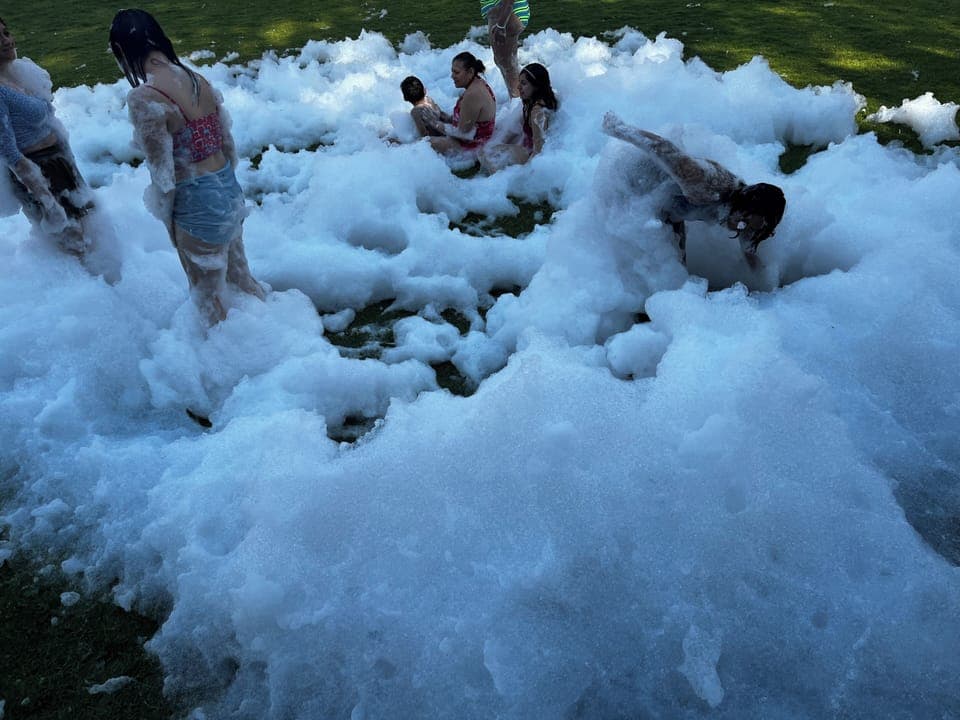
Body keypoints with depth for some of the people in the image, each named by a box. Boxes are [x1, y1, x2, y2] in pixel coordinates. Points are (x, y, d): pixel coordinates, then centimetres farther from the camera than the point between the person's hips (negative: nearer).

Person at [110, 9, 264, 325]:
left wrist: (167, 221, -2)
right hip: (230, 189, 8)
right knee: (240, 273, 29)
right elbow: (228, 143, 9)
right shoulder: (199, 79, 1)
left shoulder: (143, 99, -21)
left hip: (197, 202, -8)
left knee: (210, 296, 15)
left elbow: (162, 173, -17)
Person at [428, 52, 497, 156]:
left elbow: (463, 131, -23)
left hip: (473, 146, -10)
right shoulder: (478, 82, 1)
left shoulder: (472, 94, -30)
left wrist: (439, 126, -10)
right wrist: (449, 118, 4)